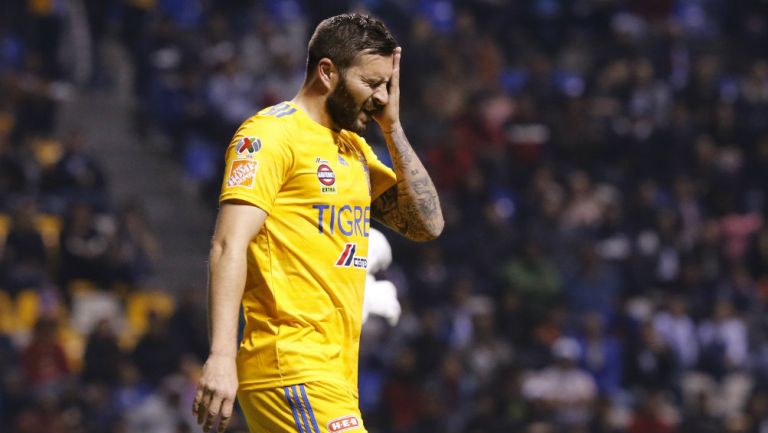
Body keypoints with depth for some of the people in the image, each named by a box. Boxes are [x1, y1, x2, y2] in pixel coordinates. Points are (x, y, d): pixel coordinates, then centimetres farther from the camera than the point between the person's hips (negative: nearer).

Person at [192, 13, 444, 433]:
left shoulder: (355, 147, 20)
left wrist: (392, 129, 10)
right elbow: (229, 246, -16)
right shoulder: (271, 133, -7)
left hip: (334, 377, 9)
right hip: (292, 371, -9)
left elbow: (427, 223, 17)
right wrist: (221, 355, -27)